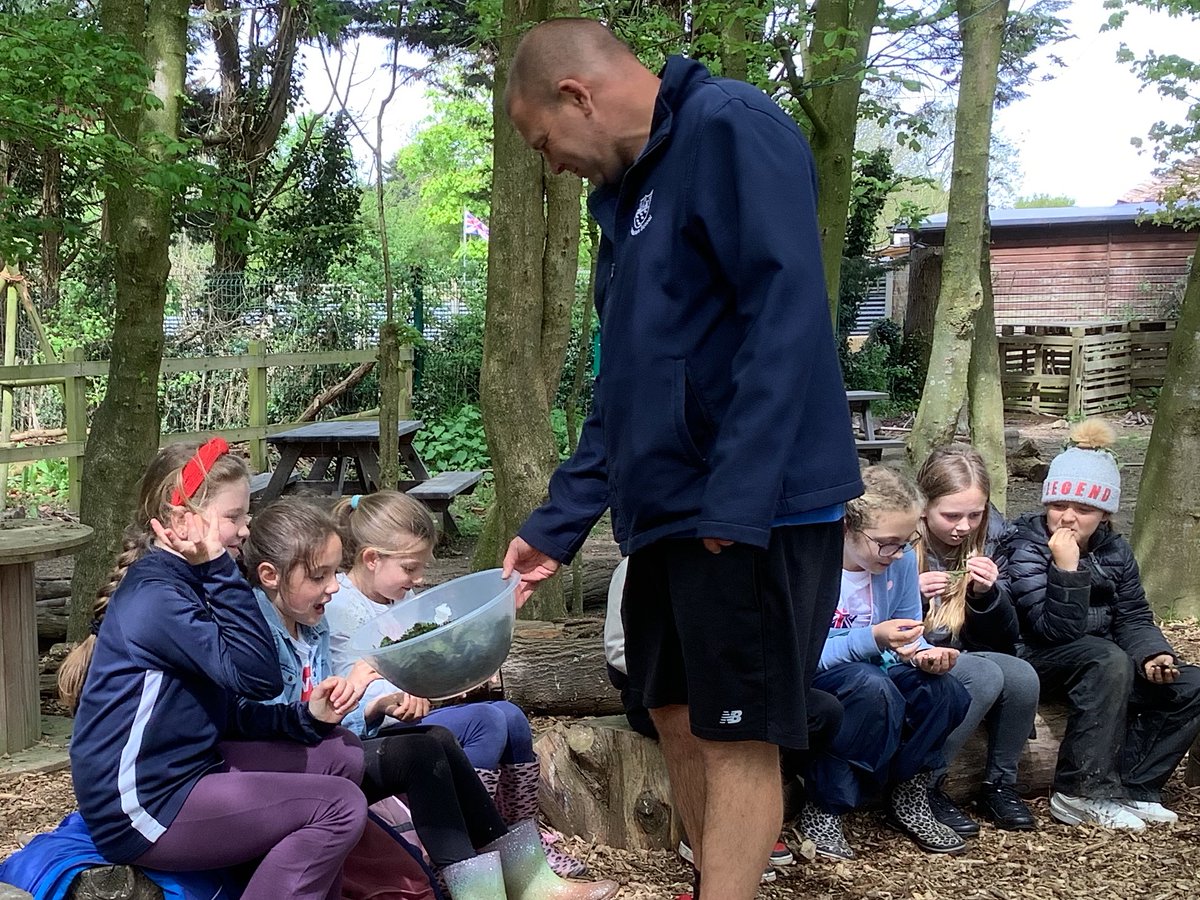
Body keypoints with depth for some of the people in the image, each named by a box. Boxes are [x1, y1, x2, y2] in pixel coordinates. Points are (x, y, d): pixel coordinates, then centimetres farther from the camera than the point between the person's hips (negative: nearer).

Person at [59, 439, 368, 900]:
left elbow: (231, 713, 11)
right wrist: (220, 569, -24)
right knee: (340, 807, -14)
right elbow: (258, 676, -28)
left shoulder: (183, 584, 11)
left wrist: (306, 718, -4)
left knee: (340, 755, 11)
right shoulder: (155, 596, -20)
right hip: (142, 810, -10)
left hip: (184, 770, 10)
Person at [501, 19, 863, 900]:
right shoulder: (628, 192, 17)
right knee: (677, 712, 16)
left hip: (751, 511, -9)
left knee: (738, 732, -2)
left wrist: (735, 499, -26)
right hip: (667, 510, 9)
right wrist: (558, 524, 15)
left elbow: (787, 313, -21)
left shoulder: (733, 130, -11)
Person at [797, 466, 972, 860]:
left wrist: (923, 653, -19)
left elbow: (908, 631, 6)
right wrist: (871, 640, -37)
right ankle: (823, 809, -20)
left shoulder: (901, 559, -4)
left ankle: (909, 799, 3)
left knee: (945, 692, -20)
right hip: (811, 680, -6)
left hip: (873, 668, 6)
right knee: (873, 690, -37)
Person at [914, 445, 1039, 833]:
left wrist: (988, 594, -15)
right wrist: (911, 593, -27)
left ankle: (999, 786, 1)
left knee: (1022, 677, -22)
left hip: (958, 658, 5)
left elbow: (1004, 639, 4)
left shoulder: (989, 538, 0)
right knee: (985, 677, -29)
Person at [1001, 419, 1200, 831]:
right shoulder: (1025, 546, -15)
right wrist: (1066, 568, -33)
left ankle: (1131, 788, -10)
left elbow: (1134, 618, 4)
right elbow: (1056, 629, -22)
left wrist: (1153, 654, -17)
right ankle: (1083, 793, -29)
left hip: (1105, 661, 7)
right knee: (1108, 660, -36)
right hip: (1037, 660, -7)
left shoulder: (1115, 551, 5)